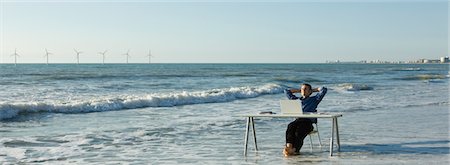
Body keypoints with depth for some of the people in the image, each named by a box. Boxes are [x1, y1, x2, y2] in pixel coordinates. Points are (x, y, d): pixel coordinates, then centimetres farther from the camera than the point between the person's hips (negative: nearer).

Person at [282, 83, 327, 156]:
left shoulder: (314, 99, 23)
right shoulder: (296, 100, 33)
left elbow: (324, 89, 17)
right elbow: (286, 91, 42)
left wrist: (313, 90, 29)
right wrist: (298, 90, 42)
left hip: (309, 121, -3)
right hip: (298, 120, 3)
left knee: (299, 129, -35)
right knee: (290, 126, -33)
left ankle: (295, 149, -51)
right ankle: (288, 146, -50)